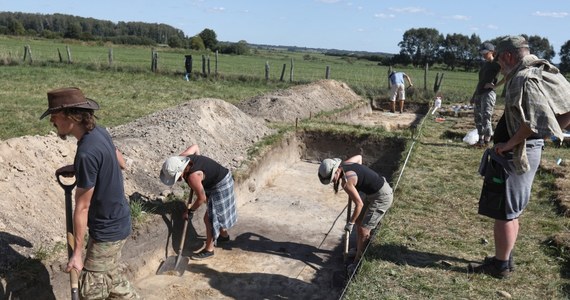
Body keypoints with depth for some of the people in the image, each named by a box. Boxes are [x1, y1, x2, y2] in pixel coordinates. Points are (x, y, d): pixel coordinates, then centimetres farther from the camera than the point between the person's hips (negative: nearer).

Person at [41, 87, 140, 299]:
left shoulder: (86, 153, -29)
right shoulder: (99, 132, -2)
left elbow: (82, 207, -22)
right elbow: (117, 157, 20)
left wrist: (77, 252, -13)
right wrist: (77, 169, 12)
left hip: (107, 230, -9)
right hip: (116, 221, 9)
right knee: (111, 278, 24)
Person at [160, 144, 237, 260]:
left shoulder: (192, 176, -34)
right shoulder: (181, 158, -12)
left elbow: (202, 198, -21)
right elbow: (195, 146, 8)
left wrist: (190, 211, -5)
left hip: (220, 186, -9)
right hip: (221, 178, 9)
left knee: (209, 218, -1)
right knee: (217, 212, 26)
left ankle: (209, 250, 13)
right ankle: (224, 235, 47)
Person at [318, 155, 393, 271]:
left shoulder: (345, 182, -29)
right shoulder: (344, 164, -5)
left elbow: (359, 204, -23)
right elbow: (359, 156, 16)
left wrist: (350, 223, -9)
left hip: (382, 197, -10)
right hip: (371, 193, 10)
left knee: (363, 230, -4)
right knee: (359, 221, 20)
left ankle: (358, 261, 10)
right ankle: (358, 249, 38)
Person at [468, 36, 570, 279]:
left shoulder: (525, 79, -19)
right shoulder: (541, 74, 10)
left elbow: (534, 120, -33)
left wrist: (510, 143, -22)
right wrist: (547, 135, 11)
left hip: (514, 156, -10)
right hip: (529, 152, 10)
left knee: (503, 213, 2)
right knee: (511, 211, 19)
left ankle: (500, 266, 14)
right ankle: (505, 258, 32)